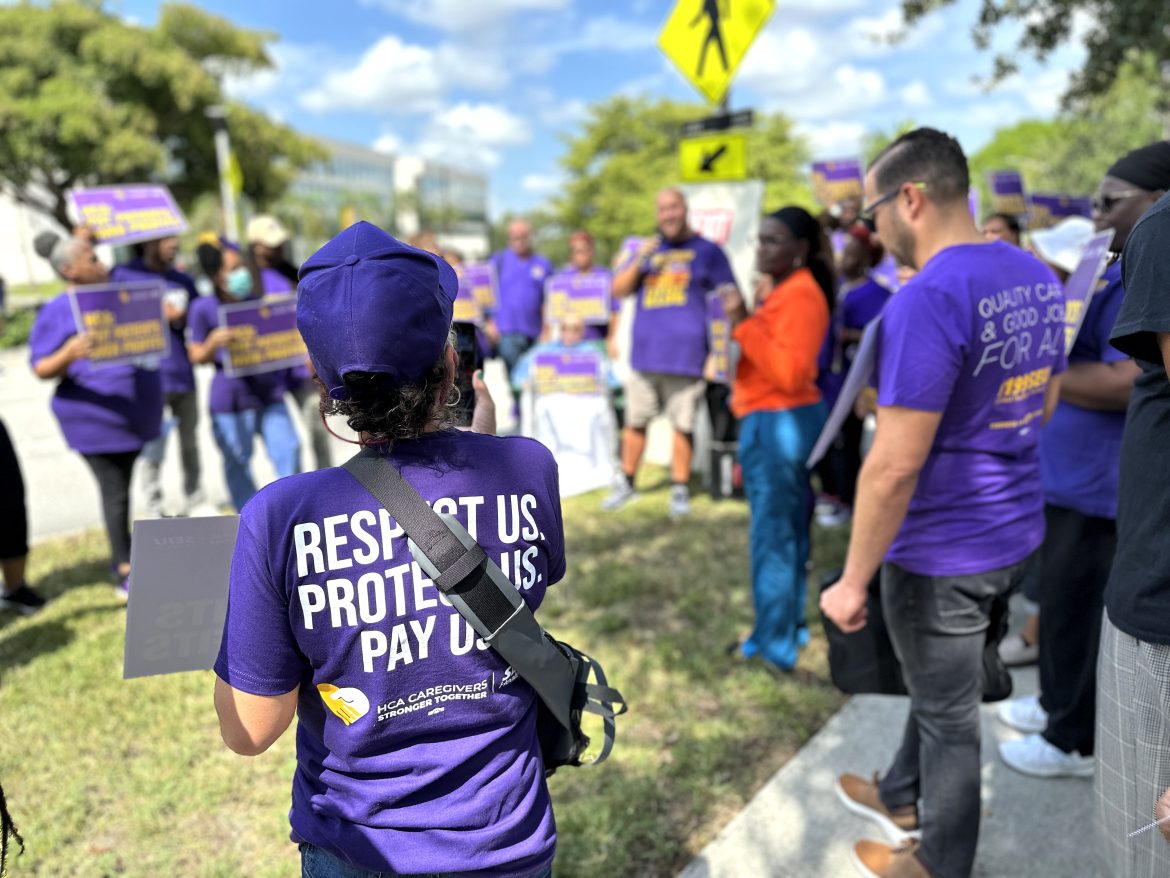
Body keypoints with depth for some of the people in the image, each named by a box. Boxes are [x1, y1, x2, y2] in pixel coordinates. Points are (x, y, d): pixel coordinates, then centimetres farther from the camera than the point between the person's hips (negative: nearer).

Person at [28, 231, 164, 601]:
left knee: (122, 486, 16)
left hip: (135, 413, 7)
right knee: (115, 492, -3)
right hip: (95, 418, -6)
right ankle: (125, 572, 7)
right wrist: (69, 354, -30)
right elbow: (41, 369, -11)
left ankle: (123, 562, 28)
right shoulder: (56, 312, -9)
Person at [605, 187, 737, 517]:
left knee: (682, 426, 0)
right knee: (635, 422, 9)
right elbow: (618, 290, 10)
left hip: (686, 355, -3)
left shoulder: (707, 251, 4)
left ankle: (680, 489, 13)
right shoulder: (649, 249, 16)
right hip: (645, 354, 4)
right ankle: (626, 483, 23)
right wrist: (639, 260, -6)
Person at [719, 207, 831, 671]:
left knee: (773, 533, -4)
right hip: (774, 422, 11)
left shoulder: (800, 295, -16)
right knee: (787, 529, 16)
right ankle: (790, 625, 27)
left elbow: (789, 373, -27)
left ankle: (776, 644, 5)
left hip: (780, 424, -11)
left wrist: (744, 323, -25)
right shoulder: (785, 291, 16)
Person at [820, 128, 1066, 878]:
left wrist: (854, 579, -16)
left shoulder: (928, 298, -25)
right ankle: (901, 798, 48)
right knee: (942, 686, 26)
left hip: (943, 551, -8)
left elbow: (895, 465, -26)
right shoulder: (1039, 277, 3)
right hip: (1018, 534, 8)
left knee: (950, 711, 12)